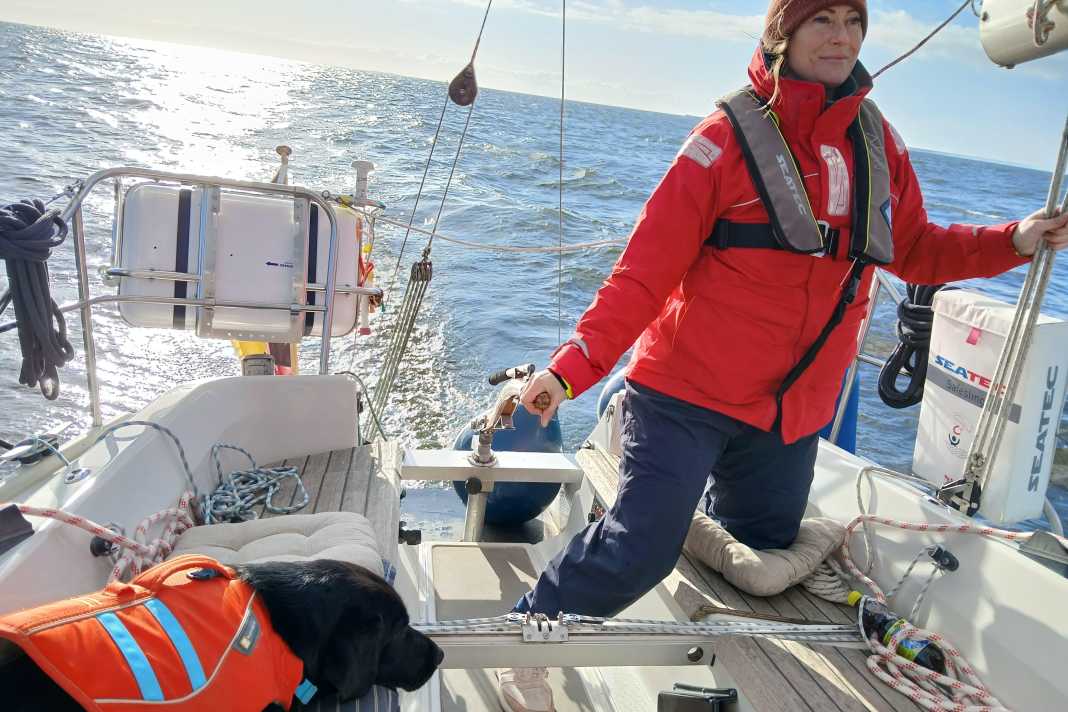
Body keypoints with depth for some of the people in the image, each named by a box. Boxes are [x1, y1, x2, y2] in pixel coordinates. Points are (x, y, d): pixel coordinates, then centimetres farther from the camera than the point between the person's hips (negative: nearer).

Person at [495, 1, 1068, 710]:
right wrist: (572, 368, -23)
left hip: (795, 408, 6)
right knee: (641, 549, -14)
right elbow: (646, 267, -15)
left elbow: (914, 249, 15)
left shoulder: (878, 140, 5)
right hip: (690, 391, -6)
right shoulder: (731, 135, -12)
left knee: (764, 556, 18)